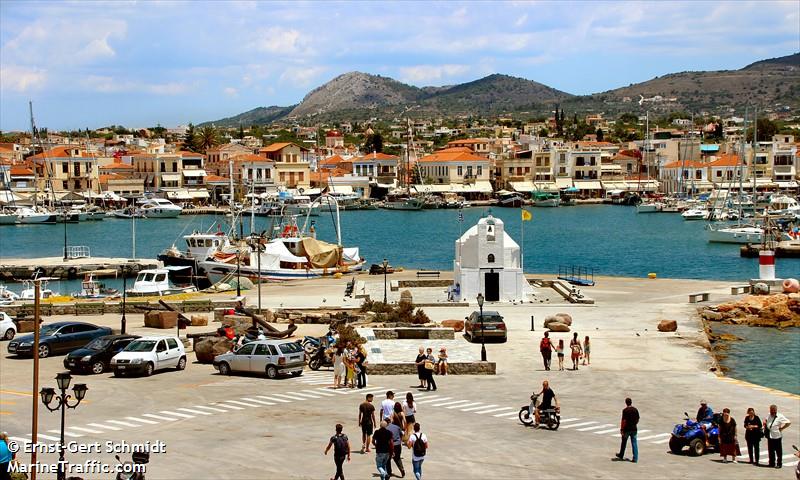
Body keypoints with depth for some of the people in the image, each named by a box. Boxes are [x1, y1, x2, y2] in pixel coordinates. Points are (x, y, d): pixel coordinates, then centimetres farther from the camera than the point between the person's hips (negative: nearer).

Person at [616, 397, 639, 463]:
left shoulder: (625, 410, -13)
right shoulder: (635, 410, 1)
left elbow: (623, 420, -15)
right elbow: (637, 419, 8)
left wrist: (621, 429, -9)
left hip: (627, 429, -4)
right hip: (634, 429, 4)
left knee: (624, 443, 14)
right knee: (634, 443, 3)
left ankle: (621, 455, 30)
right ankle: (635, 458, -1)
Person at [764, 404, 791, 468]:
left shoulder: (780, 417, -13)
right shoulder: (769, 416, 7)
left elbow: (788, 422, -14)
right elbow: (765, 420, 29)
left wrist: (782, 428, -13)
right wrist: (765, 423, 10)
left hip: (777, 437, -6)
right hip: (769, 436, 6)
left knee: (778, 451, 3)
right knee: (771, 451, 13)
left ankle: (779, 464, 11)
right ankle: (772, 463, 24)